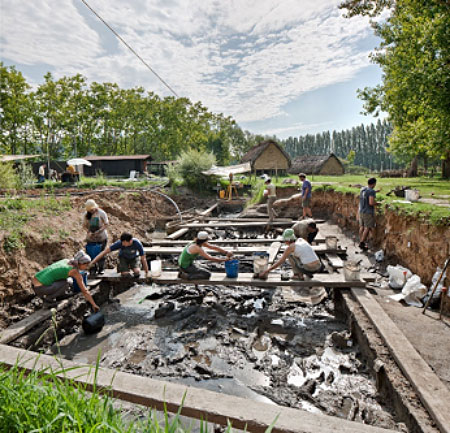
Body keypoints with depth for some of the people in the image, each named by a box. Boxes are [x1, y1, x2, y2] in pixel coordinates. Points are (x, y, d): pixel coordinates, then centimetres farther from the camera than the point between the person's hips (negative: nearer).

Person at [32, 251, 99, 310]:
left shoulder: (65, 260, 11)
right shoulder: (76, 272, -10)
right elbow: (85, 291, -5)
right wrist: (94, 305, 3)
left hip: (34, 284, 8)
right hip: (40, 289, -8)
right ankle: (48, 297, 2)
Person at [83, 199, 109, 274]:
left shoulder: (101, 213, -8)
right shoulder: (86, 214, 0)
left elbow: (106, 224, -7)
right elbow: (84, 225, 5)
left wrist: (99, 231, -21)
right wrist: (88, 232, -14)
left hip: (101, 237, -2)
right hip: (90, 238, 2)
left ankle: (101, 268, 12)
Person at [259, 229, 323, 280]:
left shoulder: (290, 247, -2)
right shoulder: (301, 239, 15)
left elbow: (280, 262, -1)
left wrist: (266, 271, 5)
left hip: (308, 269, -6)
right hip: (319, 268, 6)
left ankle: (299, 275, 11)